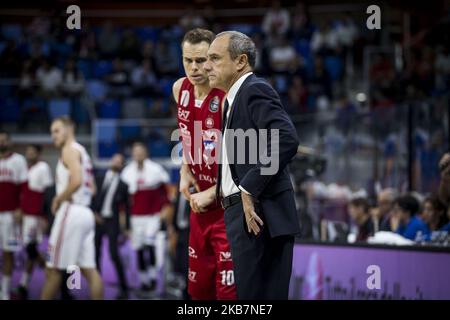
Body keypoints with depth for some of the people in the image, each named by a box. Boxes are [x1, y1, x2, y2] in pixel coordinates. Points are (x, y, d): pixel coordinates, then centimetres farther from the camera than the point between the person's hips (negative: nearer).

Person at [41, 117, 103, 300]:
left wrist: (59, 199, -12)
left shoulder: (70, 150, -8)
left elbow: (76, 181, -24)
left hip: (71, 212, -9)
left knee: (54, 268, -3)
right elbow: (92, 189, 24)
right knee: (89, 269, 5)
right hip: (85, 213, 9)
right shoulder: (82, 152, 21)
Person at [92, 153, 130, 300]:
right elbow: (92, 197, 7)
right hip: (97, 220, 3)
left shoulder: (123, 185, 5)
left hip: (112, 222, -3)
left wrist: (127, 227, 5)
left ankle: (124, 289, -6)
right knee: (96, 254, 5)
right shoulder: (99, 179, 9)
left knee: (114, 254, -13)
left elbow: (127, 208, 8)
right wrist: (94, 213, -7)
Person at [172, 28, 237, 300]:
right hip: (200, 205, 7)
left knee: (229, 291, -9)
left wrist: (211, 194, -17)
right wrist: (185, 170, 7)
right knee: (199, 290, 13)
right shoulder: (181, 90, 3)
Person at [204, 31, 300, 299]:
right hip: (244, 214, 10)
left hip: (258, 215, -10)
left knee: (259, 295, -10)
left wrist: (250, 189, -20)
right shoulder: (233, 98, 22)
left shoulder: (255, 90, -8)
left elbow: (287, 140, -23)